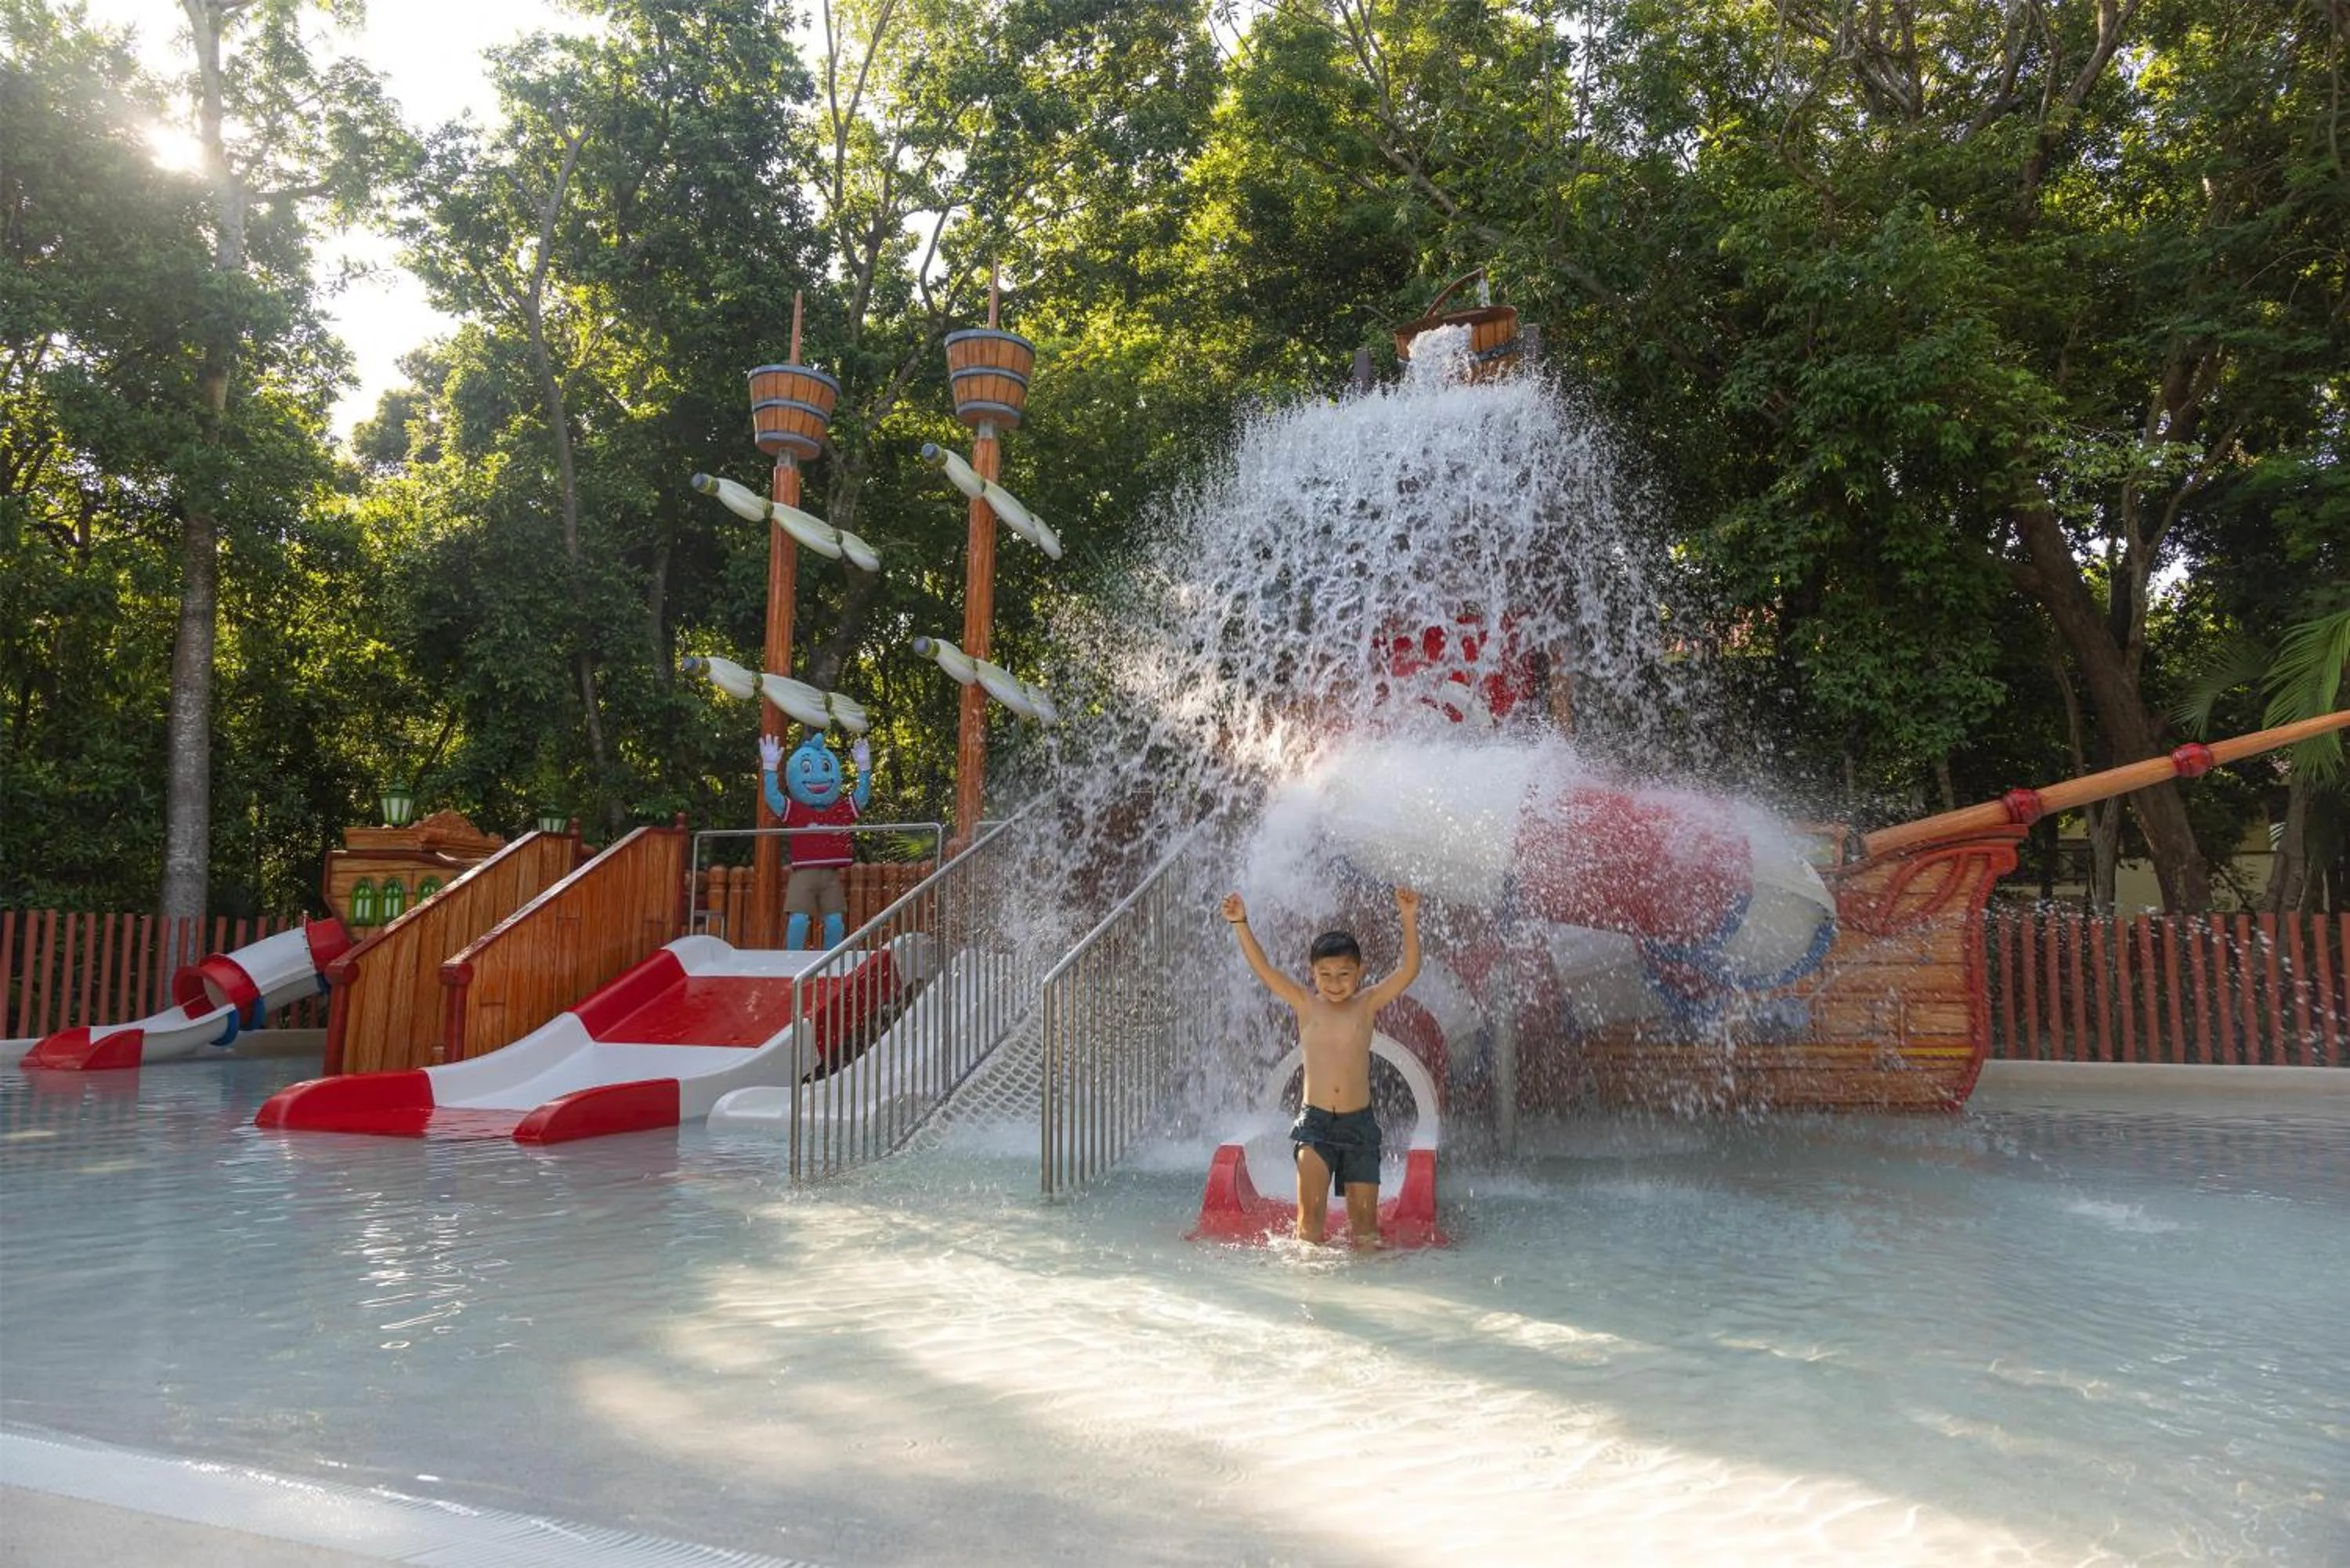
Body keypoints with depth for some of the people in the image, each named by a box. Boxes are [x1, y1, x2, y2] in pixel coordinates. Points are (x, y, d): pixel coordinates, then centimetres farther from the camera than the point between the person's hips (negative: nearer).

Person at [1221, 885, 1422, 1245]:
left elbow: (1409, 970, -7)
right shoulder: (1305, 1005, 2)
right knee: (1310, 1217, -11)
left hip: (1359, 1124, 1)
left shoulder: (1367, 1004, 2)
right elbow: (1263, 970, -6)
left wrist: (1409, 920, -18)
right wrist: (1240, 924, -16)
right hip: (1314, 1122, -1)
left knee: (1365, 1222, 7)